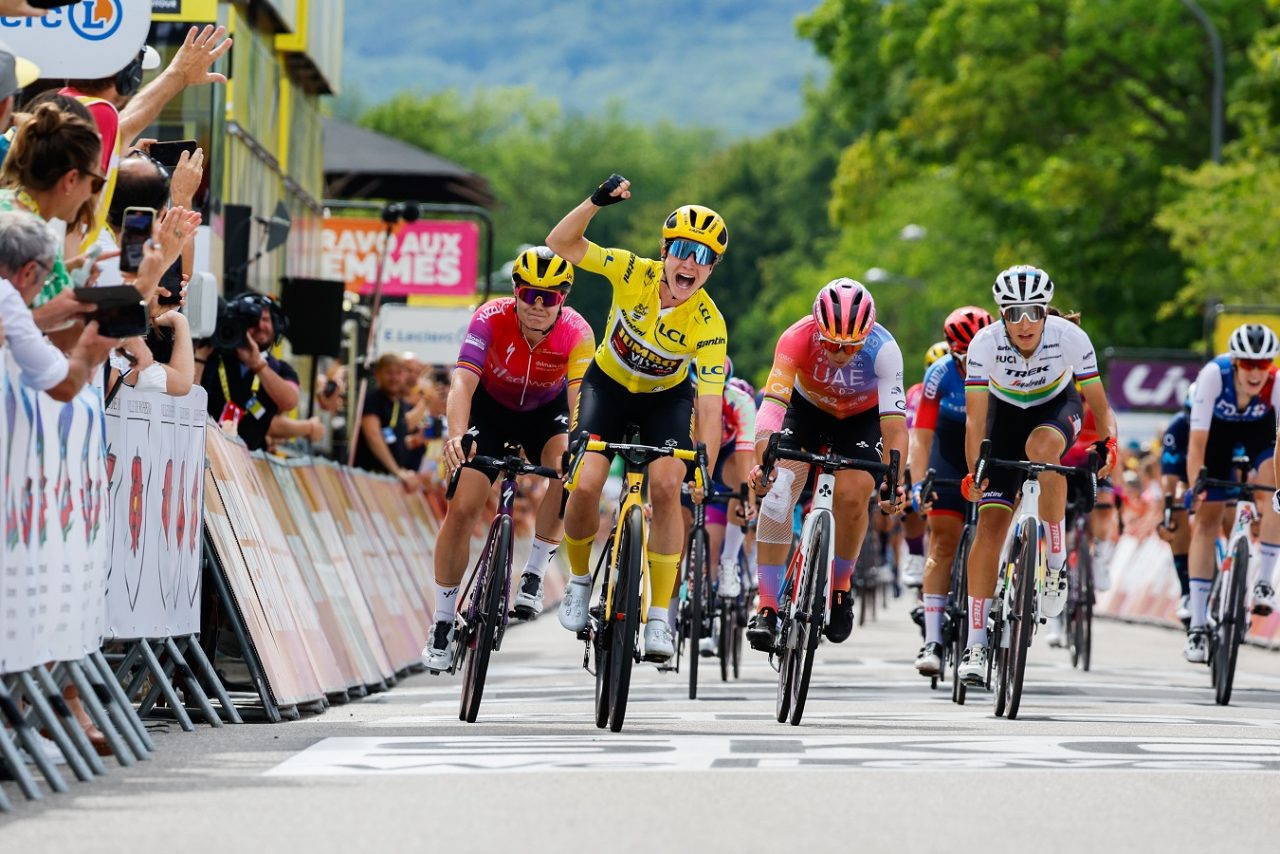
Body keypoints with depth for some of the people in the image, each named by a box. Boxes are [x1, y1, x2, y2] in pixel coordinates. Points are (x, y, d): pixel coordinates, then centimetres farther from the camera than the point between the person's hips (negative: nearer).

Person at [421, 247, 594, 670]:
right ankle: (443, 621, 2)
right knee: (462, 508, -12)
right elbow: (463, 382, -40)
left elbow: (580, 398, -37)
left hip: (546, 411, 0)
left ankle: (534, 573, -12)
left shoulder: (577, 333, -28)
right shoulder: (492, 318, -30)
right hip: (491, 409, 0)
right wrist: (456, 436, -57)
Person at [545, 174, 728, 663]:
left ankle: (659, 616, -12)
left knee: (666, 487, -22)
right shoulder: (634, 273, -25)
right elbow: (561, 243, -24)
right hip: (608, 385, 1)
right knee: (585, 485, -17)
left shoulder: (708, 325, -28)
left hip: (667, 397, -1)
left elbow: (709, 407, -30)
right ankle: (579, 581, 12)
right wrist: (598, 201, -40)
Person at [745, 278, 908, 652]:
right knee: (779, 488, -22)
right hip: (807, 407, 0)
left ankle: (840, 585, 7)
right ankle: (766, 609, -19)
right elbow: (772, 404, -42)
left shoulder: (883, 349, -34)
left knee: (853, 494, -22)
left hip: (861, 417, 0)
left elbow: (894, 421, -37)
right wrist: (762, 462, -58)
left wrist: (894, 481, -51)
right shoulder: (797, 338, -34)